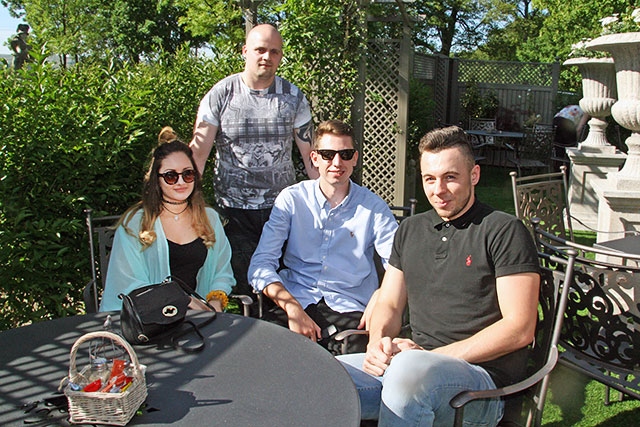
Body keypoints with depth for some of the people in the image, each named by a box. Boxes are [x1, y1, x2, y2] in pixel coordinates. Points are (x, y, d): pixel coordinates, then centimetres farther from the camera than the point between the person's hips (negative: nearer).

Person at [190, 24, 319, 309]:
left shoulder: (293, 98, 4)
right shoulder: (221, 95, -1)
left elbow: (310, 153, 5)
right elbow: (198, 151, -3)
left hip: (281, 206, 1)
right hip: (234, 208, -1)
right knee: (240, 284, 2)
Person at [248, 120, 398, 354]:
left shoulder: (373, 206, 7)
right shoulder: (291, 199, 6)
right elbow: (261, 264, -1)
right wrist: (293, 309, -17)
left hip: (349, 308, 0)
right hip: (296, 299, 0)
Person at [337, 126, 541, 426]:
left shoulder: (504, 231, -3)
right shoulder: (410, 230, 17)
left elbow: (519, 328, -9)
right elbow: (389, 305, 18)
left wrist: (435, 356, -14)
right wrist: (378, 342, -5)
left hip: (483, 377, -4)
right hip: (415, 360, 5)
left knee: (408, 368, -38)